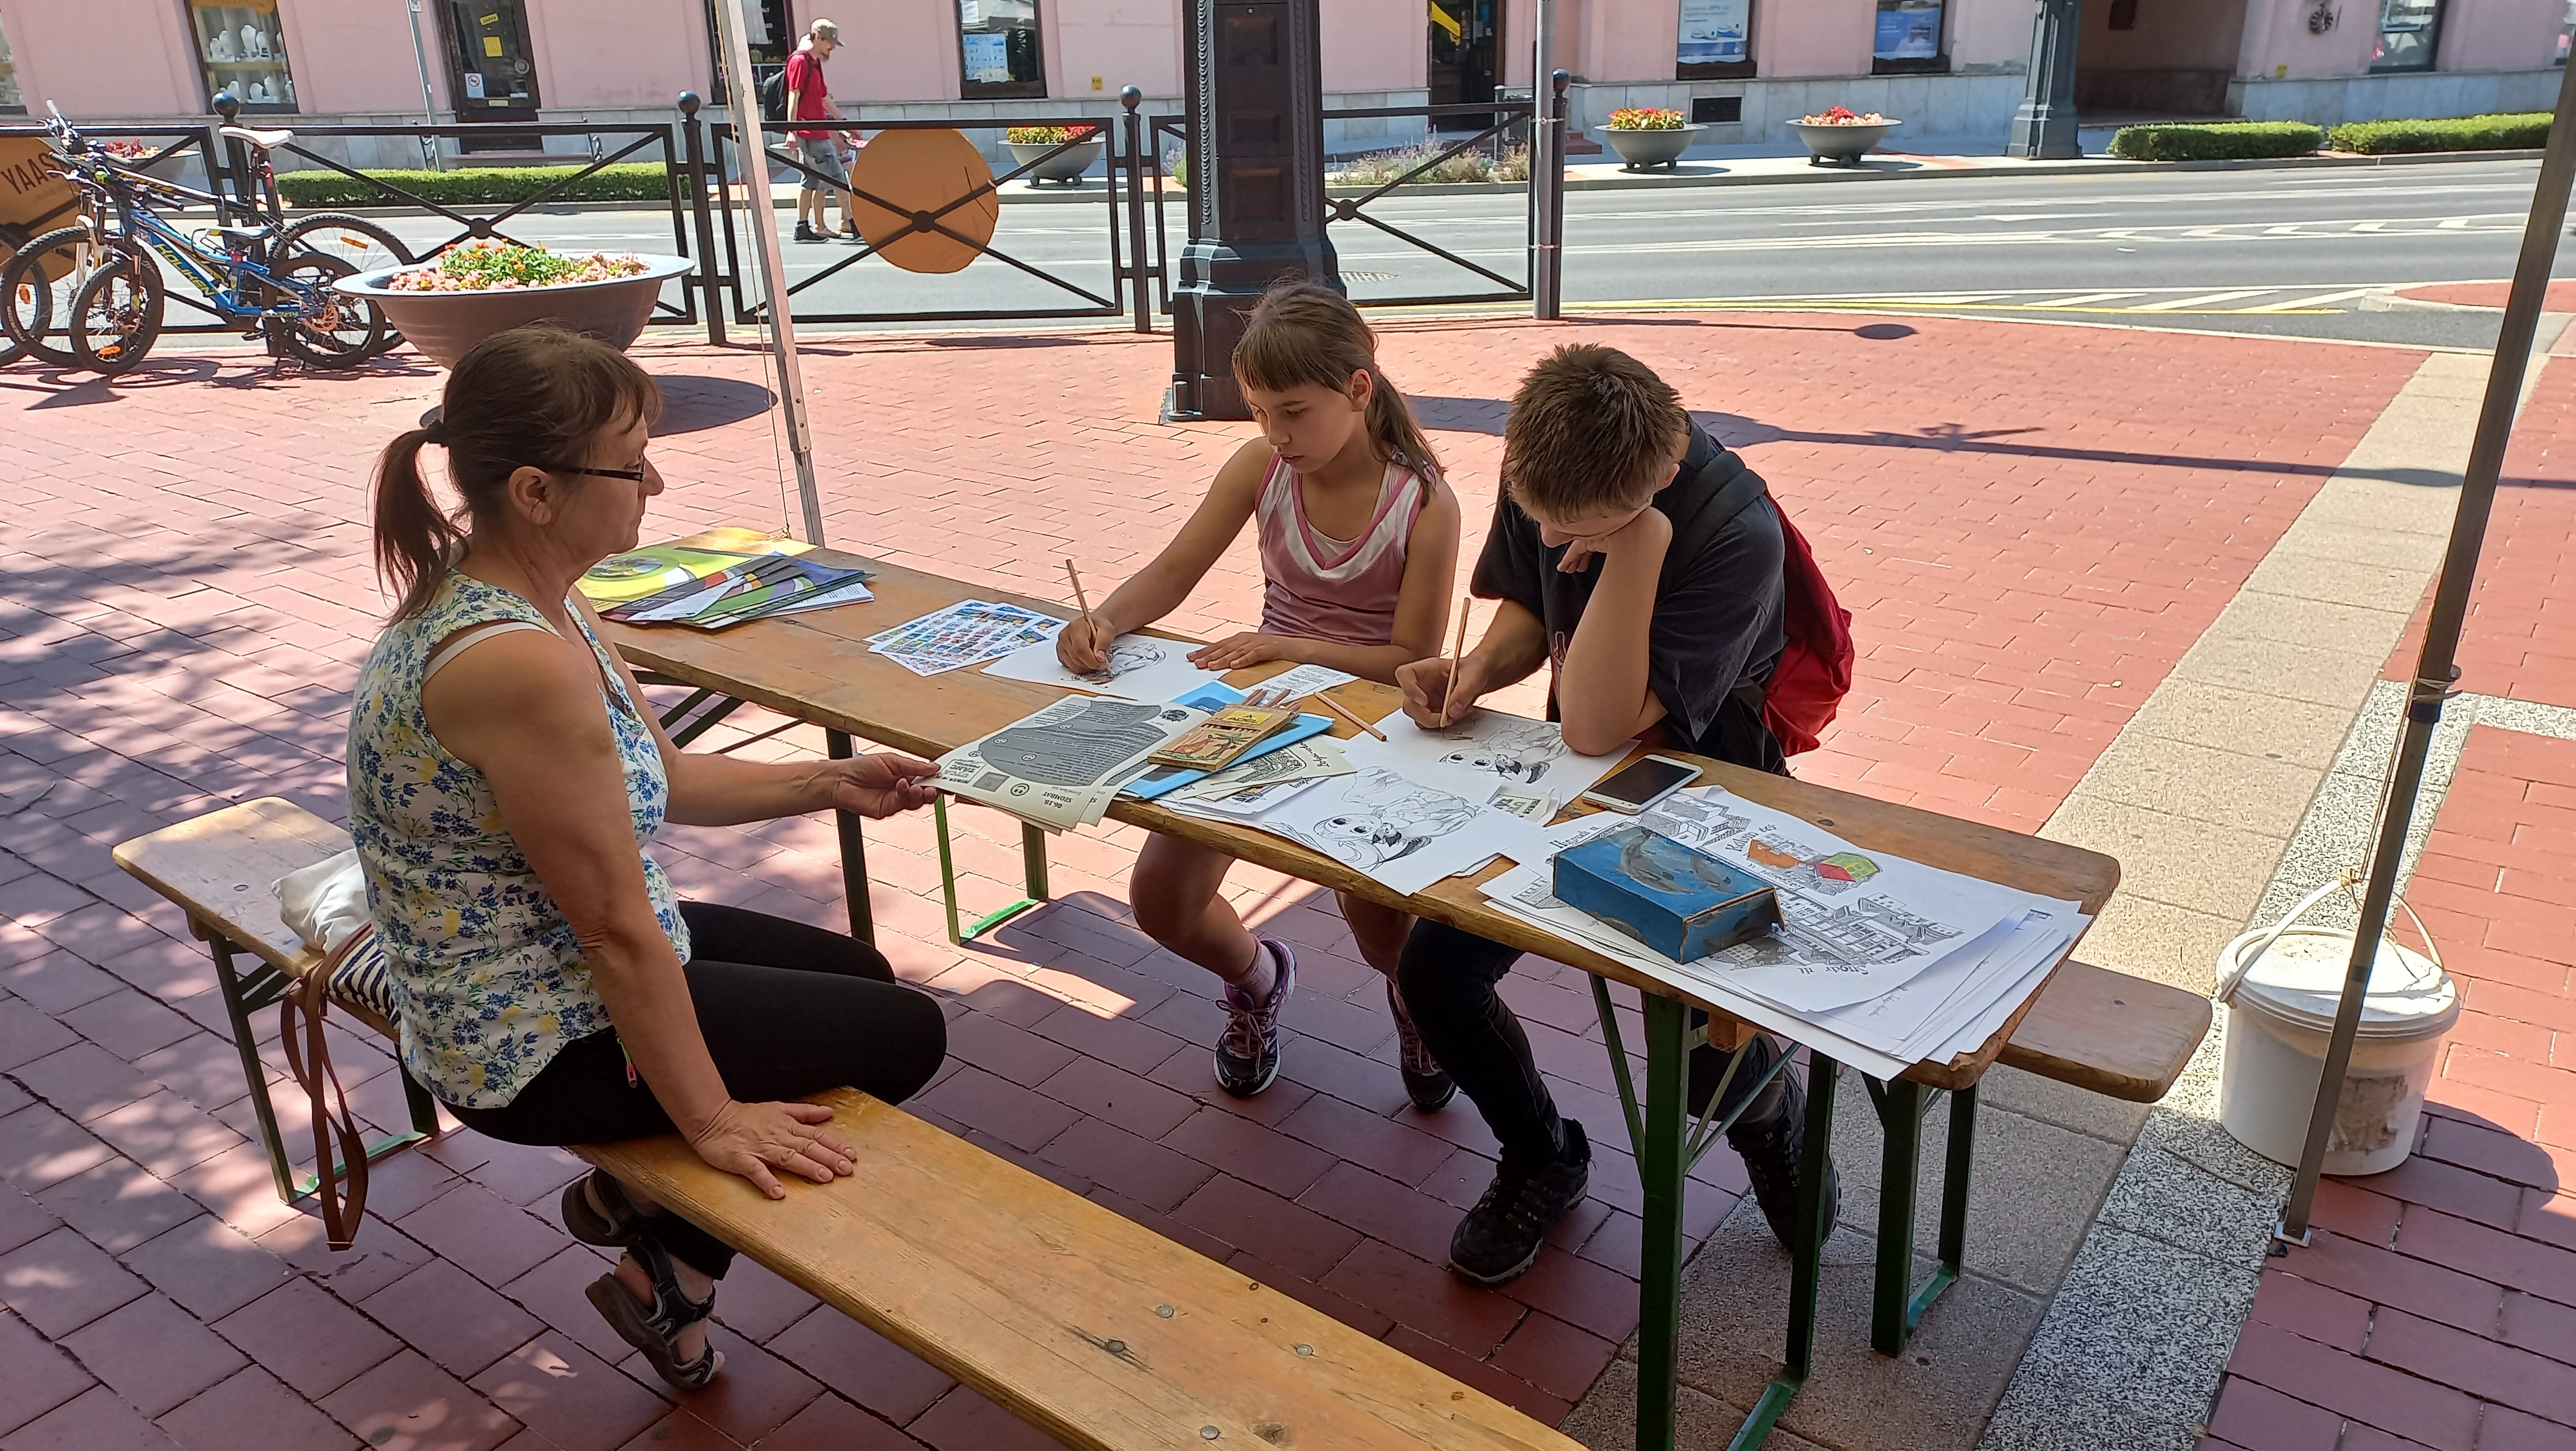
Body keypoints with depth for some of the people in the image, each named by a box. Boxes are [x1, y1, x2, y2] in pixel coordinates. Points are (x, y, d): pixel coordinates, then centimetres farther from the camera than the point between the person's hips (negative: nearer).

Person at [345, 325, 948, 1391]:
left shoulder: (506, 594, -1)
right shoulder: (521, 663, -33)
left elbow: (662, 780, 9)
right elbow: (615, 926, -28)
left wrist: (830, 782, 0)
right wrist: (711, 1120, -19)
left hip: (537, 966, 9)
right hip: (538, 1046, -9)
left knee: (859, 972, 21)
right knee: (905, 1033, 2)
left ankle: (632, 1193, 23)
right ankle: (670, 1267, 15)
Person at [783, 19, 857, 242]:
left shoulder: (814, 63, 19)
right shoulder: (800, 61, -10)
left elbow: (824, 99, 26)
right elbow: (794, 96, -17)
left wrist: (845, 122, 30)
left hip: (819, 131, 10)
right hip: (811, 134, -10)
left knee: (812, 180, 10)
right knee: (838, 177, -8)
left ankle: (803, 228, 12)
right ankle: (851, 223, -5)